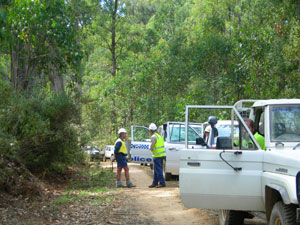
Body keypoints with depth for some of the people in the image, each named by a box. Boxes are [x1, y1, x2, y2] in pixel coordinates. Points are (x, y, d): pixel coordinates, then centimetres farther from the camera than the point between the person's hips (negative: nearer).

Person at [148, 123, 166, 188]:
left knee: (158, 170, -5)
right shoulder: (159, 135, 15)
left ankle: (162, 183, -4)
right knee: (156, 170, 15)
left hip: (157, 156, -9)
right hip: (162, 155, 9)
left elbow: (151, 147, -16)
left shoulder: (154, 137, -14)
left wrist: (151, 148, 6)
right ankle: (155, 183, 20)